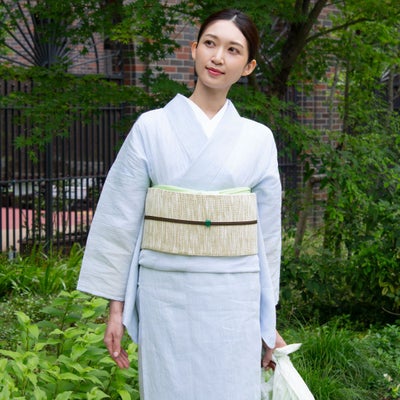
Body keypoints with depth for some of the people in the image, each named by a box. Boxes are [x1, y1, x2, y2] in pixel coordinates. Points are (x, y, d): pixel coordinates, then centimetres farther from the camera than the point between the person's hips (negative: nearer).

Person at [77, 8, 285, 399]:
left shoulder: (258, 139, 5)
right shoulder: (151, 127, 1)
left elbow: (266, 232, 9)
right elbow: (122, 218, 2)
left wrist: (268, 321, 9)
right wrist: (116, 307, -1)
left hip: (232, 298, 1)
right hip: (165, 295, -1)